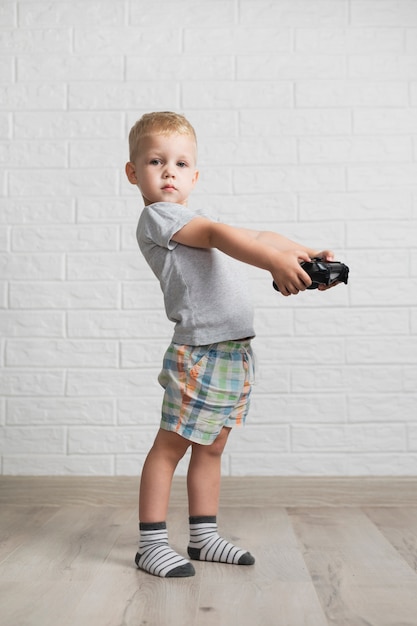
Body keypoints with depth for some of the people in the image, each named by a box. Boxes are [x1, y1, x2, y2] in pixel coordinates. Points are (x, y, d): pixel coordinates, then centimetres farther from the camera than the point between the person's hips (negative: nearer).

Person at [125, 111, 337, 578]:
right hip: (200, 351, -9)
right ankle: (151, 543, 11)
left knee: (210, 448, 15)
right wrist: (275, 262, -34)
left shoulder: (195, 220, 21)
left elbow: (258, 237, 22)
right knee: (170, 446, 0)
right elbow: (219, 236, -22)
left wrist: (308, 255, 10)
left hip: (235, 351, 9)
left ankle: (204, 537, 27)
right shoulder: (157, 216, -7)